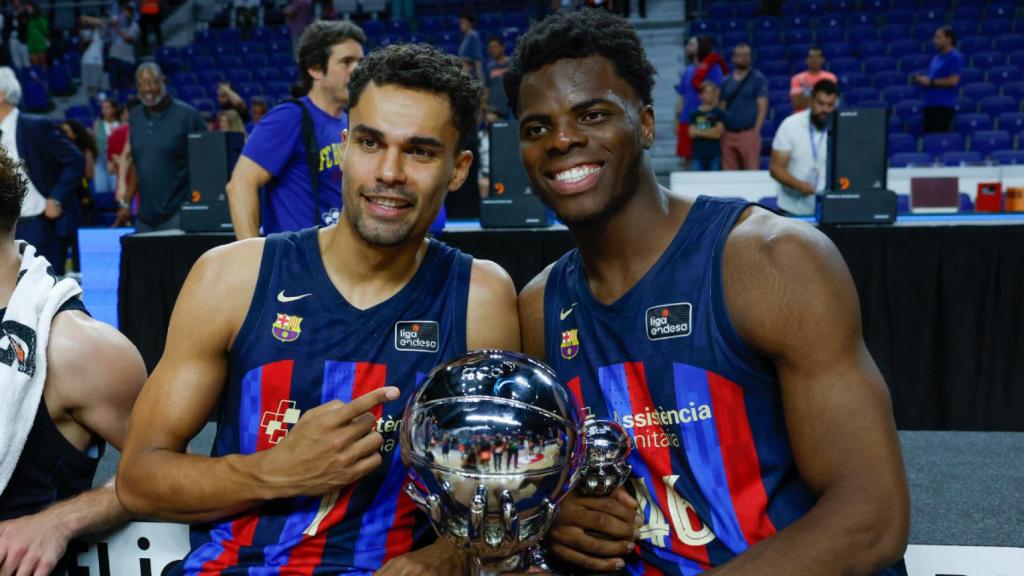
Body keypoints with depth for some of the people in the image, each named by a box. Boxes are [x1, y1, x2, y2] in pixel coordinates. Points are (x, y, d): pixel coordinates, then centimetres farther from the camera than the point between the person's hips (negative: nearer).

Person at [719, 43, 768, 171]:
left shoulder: (758, 79, 3)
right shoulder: (726, 82, 14)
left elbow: (762, 107, -2)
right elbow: (722, 108, 15)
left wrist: (755, 131, -11)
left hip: (748, 134, -4)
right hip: (728, 135, 4)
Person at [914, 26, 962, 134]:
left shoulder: (955, 57, -7)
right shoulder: (936, 57, 20)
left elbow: (953, 81, -16)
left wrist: (930, 82, -12)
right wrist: (922, 79, 6)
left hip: (944, 105, -9)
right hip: (930, 104, 9)